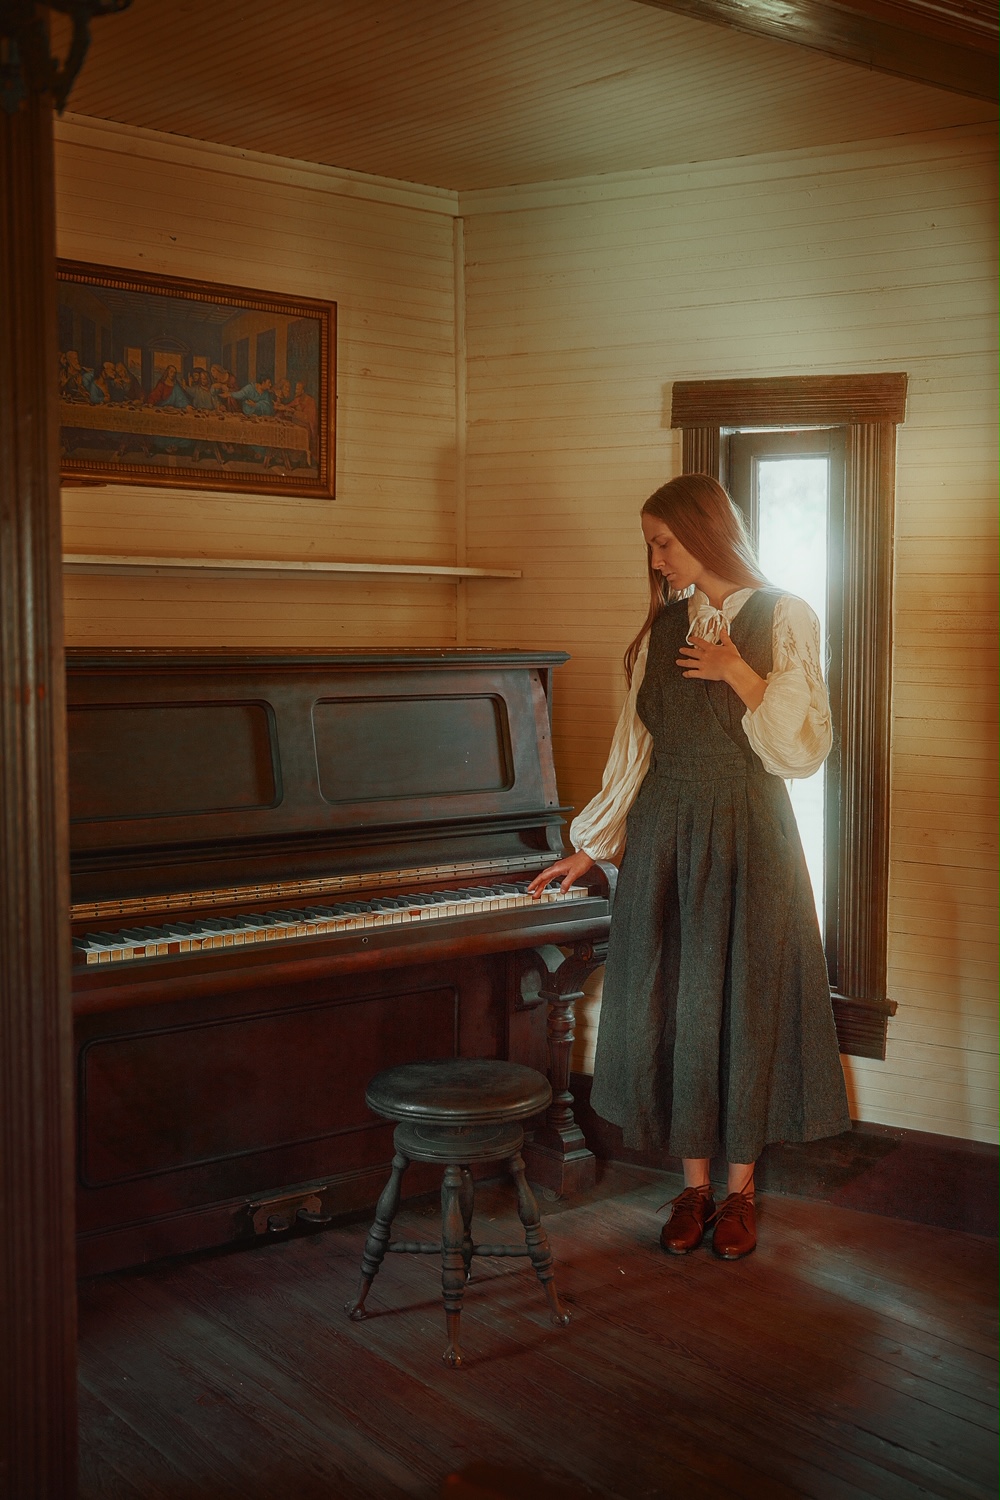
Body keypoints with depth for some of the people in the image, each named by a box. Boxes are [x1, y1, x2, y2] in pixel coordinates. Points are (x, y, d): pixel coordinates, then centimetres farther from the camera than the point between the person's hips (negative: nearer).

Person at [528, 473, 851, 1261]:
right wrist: (588, 849, 12)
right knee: (674, 1001, 5)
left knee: (744, 999, 2)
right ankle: (694, 1185, 20)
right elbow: (634, 748, 11)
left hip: (747, 836, -4)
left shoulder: (784, 619, -4)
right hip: (665, 834, 4)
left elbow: (806, 750, -8)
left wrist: (741, 676, -17)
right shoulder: (664, 628, 8)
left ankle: (741, 1189, 18)